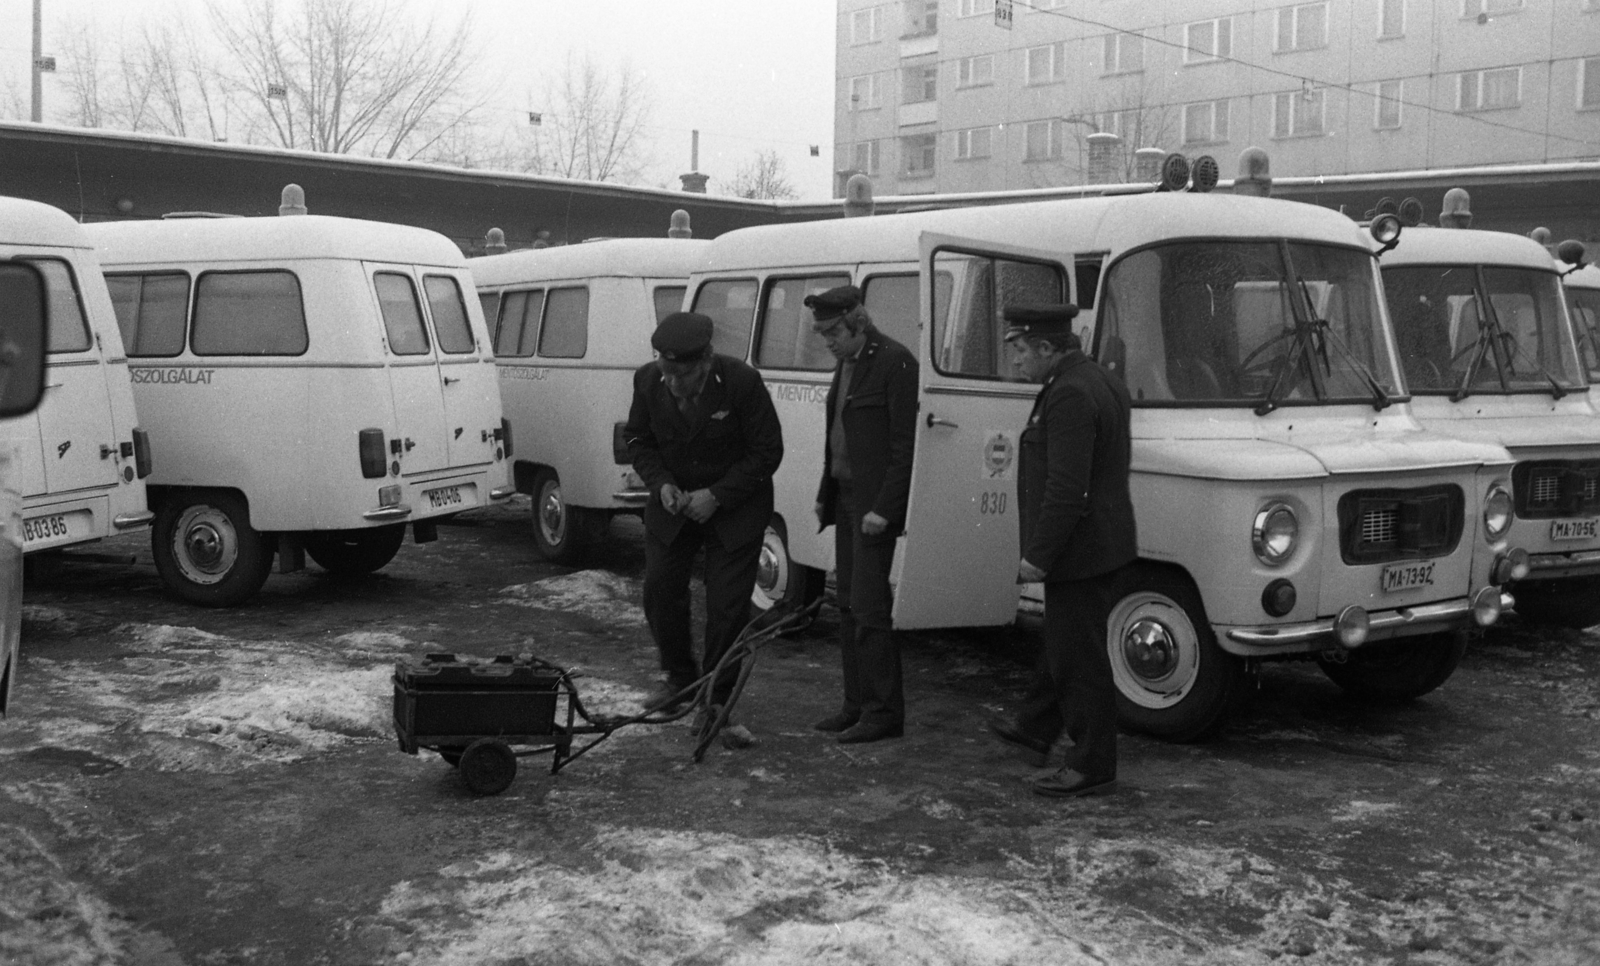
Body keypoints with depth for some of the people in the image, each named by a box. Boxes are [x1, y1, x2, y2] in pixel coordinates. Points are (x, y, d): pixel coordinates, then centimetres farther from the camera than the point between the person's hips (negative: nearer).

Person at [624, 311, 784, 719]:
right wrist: (661, 483, -14)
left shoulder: (743, 383, -23)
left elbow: (767, 452, -15)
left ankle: (716, 698, 11)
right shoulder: (648, 380, -13)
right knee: (660, 590, 3)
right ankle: (681, 678, 26)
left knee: (727, 604, -4)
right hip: (672, 503, 4)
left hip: (734, 509, -4)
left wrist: (717, 496, -20)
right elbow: (637, 440, 3)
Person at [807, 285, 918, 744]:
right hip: (846, 497, 9)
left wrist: (883, 508, -19)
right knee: (849, 605, 11)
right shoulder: (848, 363, 14)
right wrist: (825, 494, 15)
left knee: (868, 605, -8)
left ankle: (884, 712, 1)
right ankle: (857, 705, 19)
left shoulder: (895, 362, -14)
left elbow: (906, 444, -17)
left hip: (876, 503, -9)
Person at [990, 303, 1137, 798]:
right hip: (1106, 542, 11)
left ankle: (1093, 766, 9)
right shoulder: (1102, 382, 11)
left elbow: (1066, 490, -26)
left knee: (1080, 659, 0)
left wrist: (1037, 556, -21)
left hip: (1079, 552, -11)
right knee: (1061, 642, 22)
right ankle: (1036, 732, 37)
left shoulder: (1070, 396, -22)